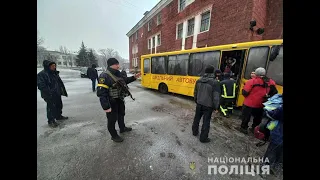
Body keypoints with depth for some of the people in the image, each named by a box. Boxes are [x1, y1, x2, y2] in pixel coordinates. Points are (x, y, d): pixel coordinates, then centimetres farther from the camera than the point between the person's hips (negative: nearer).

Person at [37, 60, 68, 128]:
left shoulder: (55, 73, 10)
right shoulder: (41, 75, -12)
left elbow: (60, 83, 17)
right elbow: (42, 86, -18)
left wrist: (64, 91, 16)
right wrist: (49, 94, -24)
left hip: (57, 94, 8)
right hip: (50, 96, -7)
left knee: (59, 105, 18)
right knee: (51, 108, -1)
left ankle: (59, 116, 36)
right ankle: (51, 121, 14)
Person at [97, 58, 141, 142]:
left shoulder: (118, 74, 2)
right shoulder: (104, 76, -22)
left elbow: (124, 81, 19)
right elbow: (101, 92, -26)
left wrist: (134, 77, 10)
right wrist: (106, 106, -30)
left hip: (120, 100, 9)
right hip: (111, 102, -8)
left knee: (121, 114, 25)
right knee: (112, 119, 9)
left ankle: (122, 128, 50)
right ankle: (114, 136, 31)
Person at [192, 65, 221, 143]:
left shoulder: (199, 80, -2)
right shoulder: (214, 82, -18)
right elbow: (216, 97, -16)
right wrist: (216, 107, -4)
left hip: (199, 104, 5)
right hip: (208, 105, -5)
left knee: (197, 118, 21)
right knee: (206, 122, 9)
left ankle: (195, 132, 40)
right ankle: (203, 138, 23)